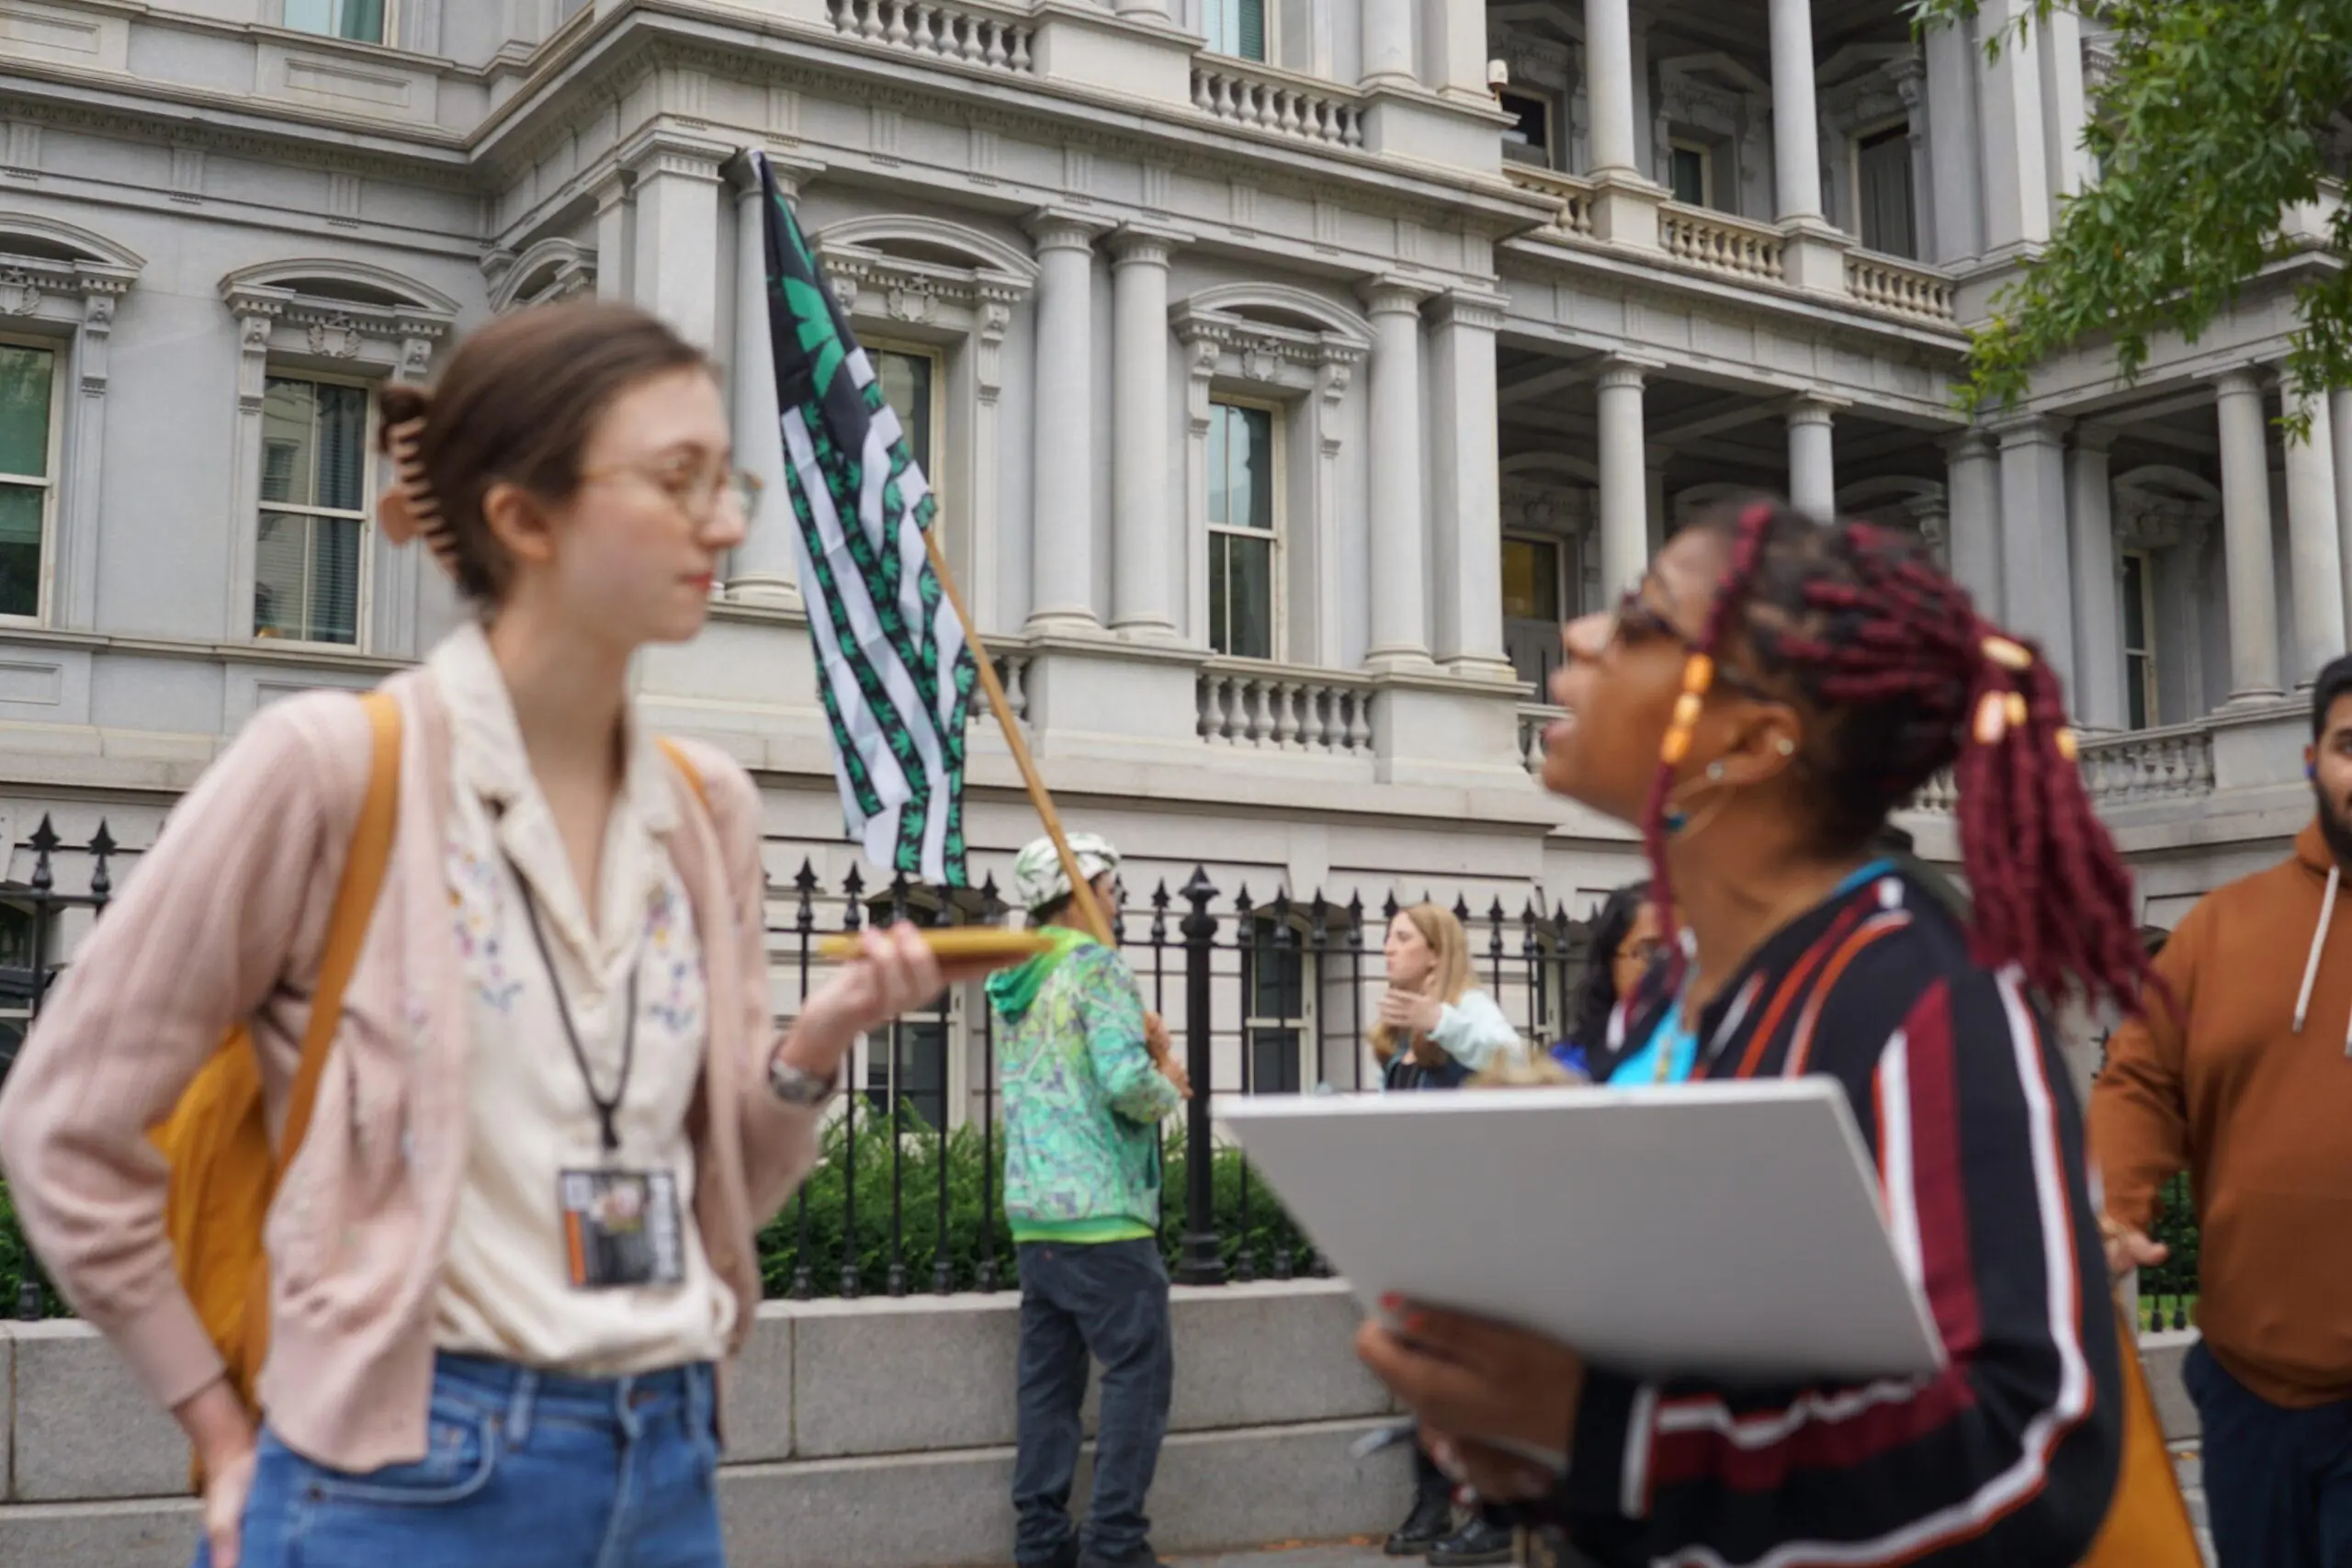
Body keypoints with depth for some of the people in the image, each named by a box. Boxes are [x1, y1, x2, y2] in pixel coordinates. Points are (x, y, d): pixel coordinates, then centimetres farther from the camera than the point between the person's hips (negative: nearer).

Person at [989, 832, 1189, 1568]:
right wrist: (1169, 1089, 0)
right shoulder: (1097, 966, -10)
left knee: (1049, 1376, 10)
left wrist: (1147, 1057, 13)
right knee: (1138, 1369, -3)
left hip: (1034, 1210, 8)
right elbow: (1127, 1082, -21)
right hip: (1102, 1208, -8)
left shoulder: (1018, 983, 16)